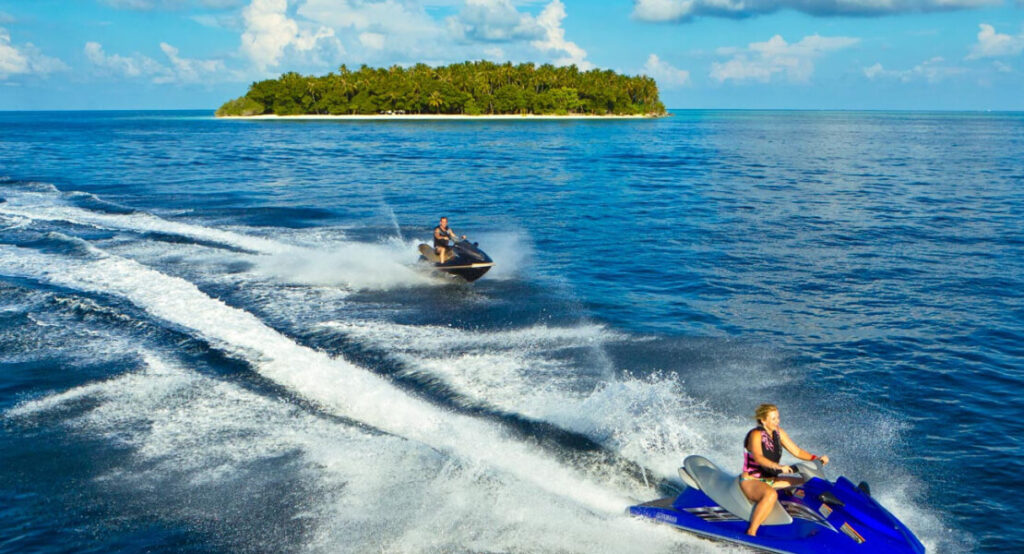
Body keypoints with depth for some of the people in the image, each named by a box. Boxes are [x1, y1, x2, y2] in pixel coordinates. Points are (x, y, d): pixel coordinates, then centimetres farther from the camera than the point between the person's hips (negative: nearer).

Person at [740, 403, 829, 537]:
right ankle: (751, 533, -37)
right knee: (771, 494, -40)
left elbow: (797, 451, 8)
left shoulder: (778, 432, 5)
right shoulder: (756, 434, -18)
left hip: (771, 480, 8)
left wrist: (817, 458, -7)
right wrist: (779, 467, -50)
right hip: (751, 481, -8)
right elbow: (758, 457, -35)